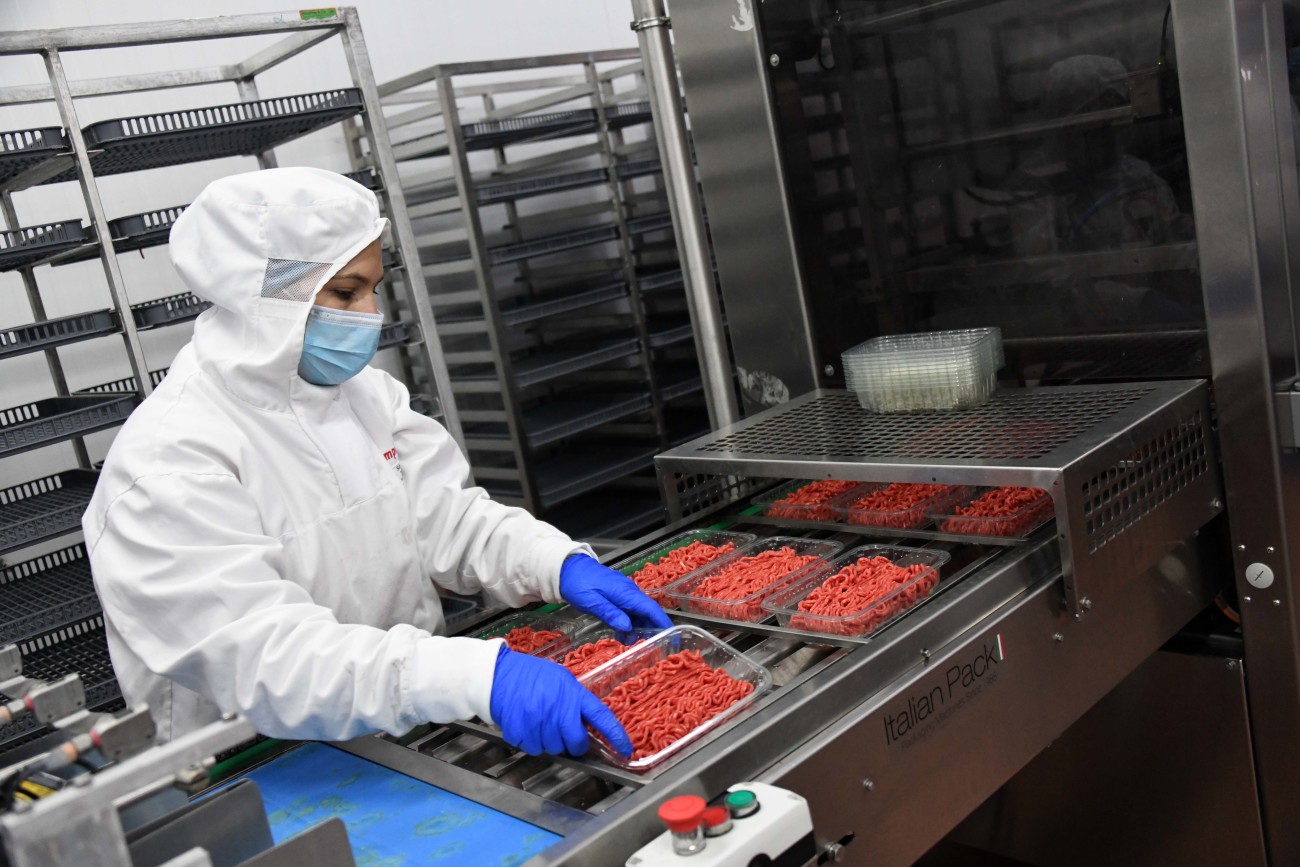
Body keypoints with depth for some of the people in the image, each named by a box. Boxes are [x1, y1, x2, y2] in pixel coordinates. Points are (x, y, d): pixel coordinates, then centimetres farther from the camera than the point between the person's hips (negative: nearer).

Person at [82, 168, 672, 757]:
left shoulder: (366, 392, 8)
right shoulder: (169, 464, -18)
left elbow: (445, 515, 7)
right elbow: (266, 657, -27)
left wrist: (561, 564, -13)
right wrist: (478, 676, -38)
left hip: (415, 741, 6)